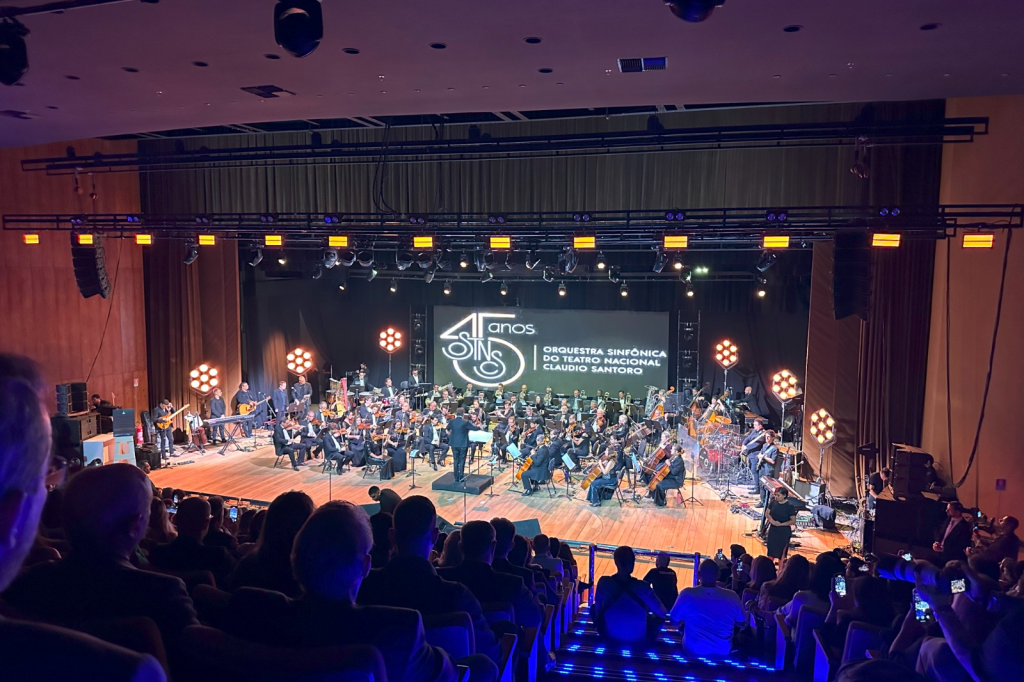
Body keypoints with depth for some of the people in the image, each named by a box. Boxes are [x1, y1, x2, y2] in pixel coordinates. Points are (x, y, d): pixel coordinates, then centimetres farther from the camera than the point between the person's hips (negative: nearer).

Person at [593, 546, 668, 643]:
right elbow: (663, 613, -9)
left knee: (594, 608, 27)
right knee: (660, 616, 24)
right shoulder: (643, 587, -22)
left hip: (609, 634, 0)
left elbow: (597, 609, -2)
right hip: (638, 638, 0)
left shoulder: (604, 582, -19)